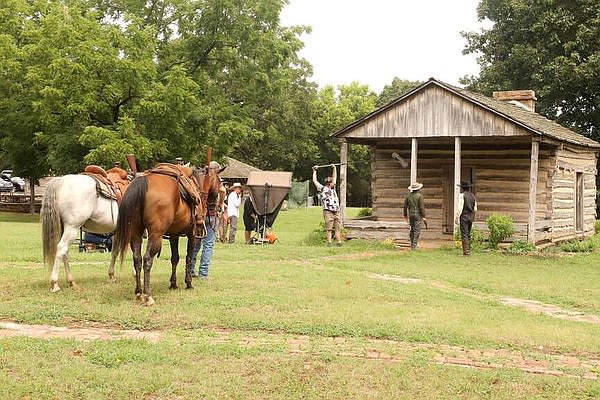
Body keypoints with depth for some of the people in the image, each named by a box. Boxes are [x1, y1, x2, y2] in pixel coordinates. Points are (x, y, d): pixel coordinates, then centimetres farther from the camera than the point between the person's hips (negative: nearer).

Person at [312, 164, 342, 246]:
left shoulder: (333, 188, 20)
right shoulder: (323, 189, 4)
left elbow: (334, 177, 30)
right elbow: (314, 181, 7)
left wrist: (334, 168, 33)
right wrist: (314, 171, 14)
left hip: (336, 212, 6)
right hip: (328, 211, -6)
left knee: (338, 228, 2)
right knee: (329, 229, -5)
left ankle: (339, 242, 3)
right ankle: (329, 243, -4)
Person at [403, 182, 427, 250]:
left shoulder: (408, 195, 4)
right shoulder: (419, 196, -11)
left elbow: (405, 206, 7)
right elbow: (421, 207, -14)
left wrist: (405, 215, 17)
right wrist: (423, 216, -10)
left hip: (410, 214, 5)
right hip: (418, 214, -5)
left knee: (412, 229, 16)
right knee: (417, 231, -3)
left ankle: (412, 244, 18)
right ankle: (414, 246, -8)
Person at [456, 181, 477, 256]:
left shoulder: (462, 195, -10)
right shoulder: (473, 196, 10)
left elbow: (460, 207, -15)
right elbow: (475, 208, 12)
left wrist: (457, 217, -12)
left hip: (464, 216, -7)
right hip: (471, 217, 7)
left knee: (464, 234, -5)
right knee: (468, 234, 15)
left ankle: (466, 251, -9)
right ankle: (468, 250, 17)